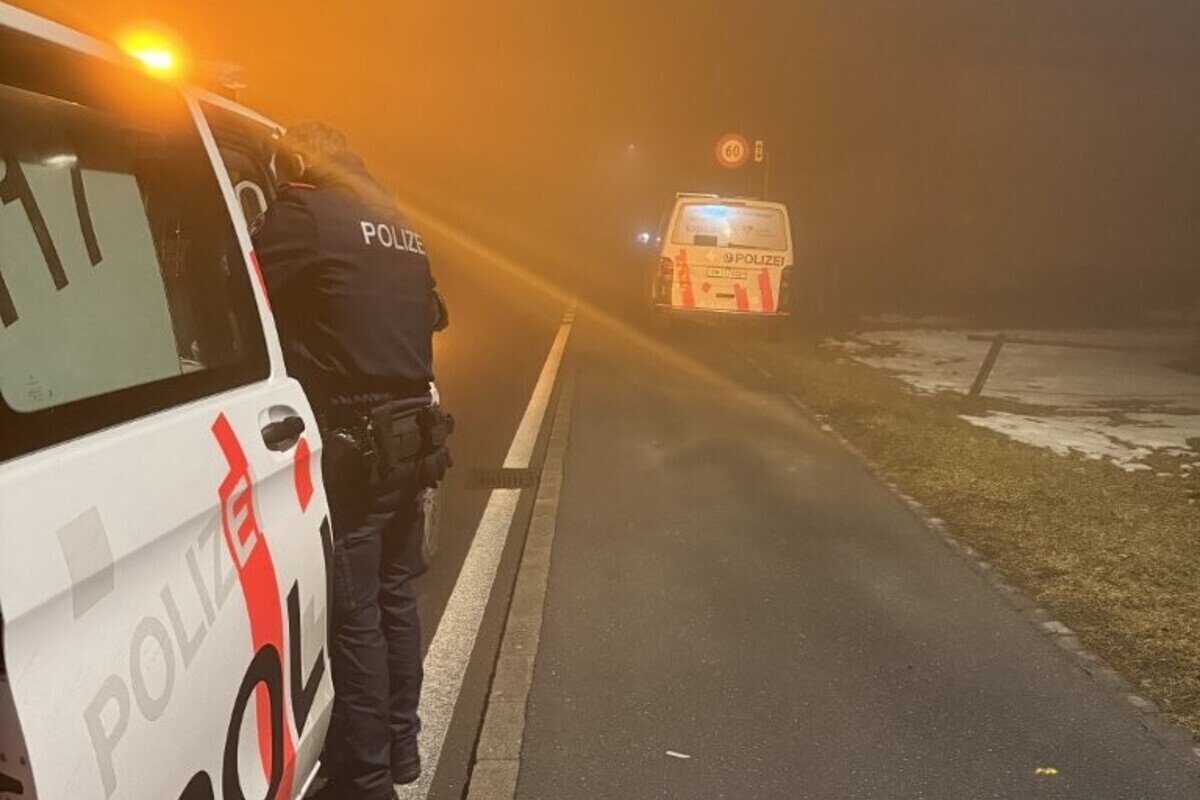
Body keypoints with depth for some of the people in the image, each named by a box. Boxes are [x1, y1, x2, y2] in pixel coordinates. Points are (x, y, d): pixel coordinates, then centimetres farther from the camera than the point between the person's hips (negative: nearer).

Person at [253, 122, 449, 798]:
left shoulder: (303, 213, -8)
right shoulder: (399, 224, 15)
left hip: (354, 442, -8)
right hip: (412, 433, 8)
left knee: (353, 615, 3)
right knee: (395, 596, 18)